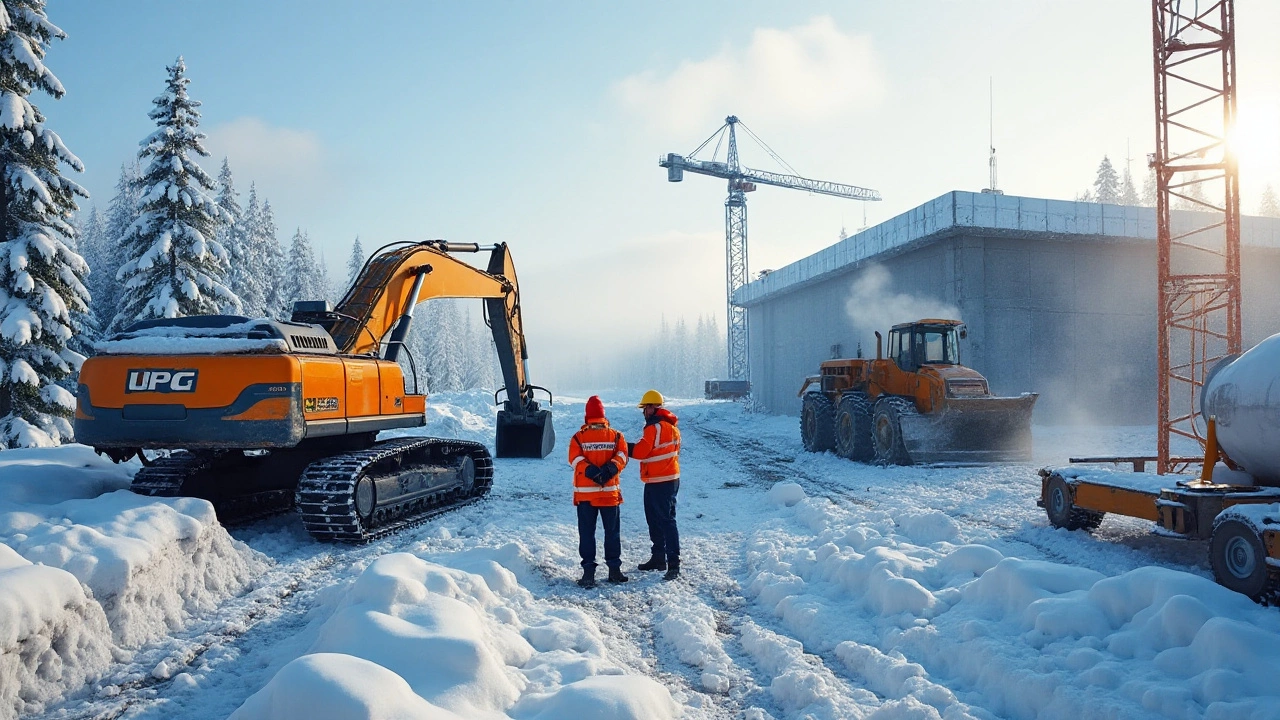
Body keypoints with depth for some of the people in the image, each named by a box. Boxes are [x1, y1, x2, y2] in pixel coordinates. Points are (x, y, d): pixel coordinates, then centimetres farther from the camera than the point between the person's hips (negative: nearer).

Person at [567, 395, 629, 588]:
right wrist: (610, 468, -18)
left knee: (587, 533, 5)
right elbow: (622, 456, -9)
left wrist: (590, 471, -19)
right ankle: (614, 569, 12)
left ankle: (589, 571, 5)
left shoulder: (579, 437, 1)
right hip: (610, 492, 0)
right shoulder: (616, 436, 3)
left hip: (585, 493, 0)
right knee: (612, 532, 9)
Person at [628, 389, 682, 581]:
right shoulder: (670, 426, 15)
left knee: (666, 521, -11)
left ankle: (674, 564, -11)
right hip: (668, 477, 10)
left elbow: (641, 451, -17)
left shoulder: (655, 427, -16)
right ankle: (658, 557, 29)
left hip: (660, 482, -10)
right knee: (654, 519, 19)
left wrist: (625, 448, -4)